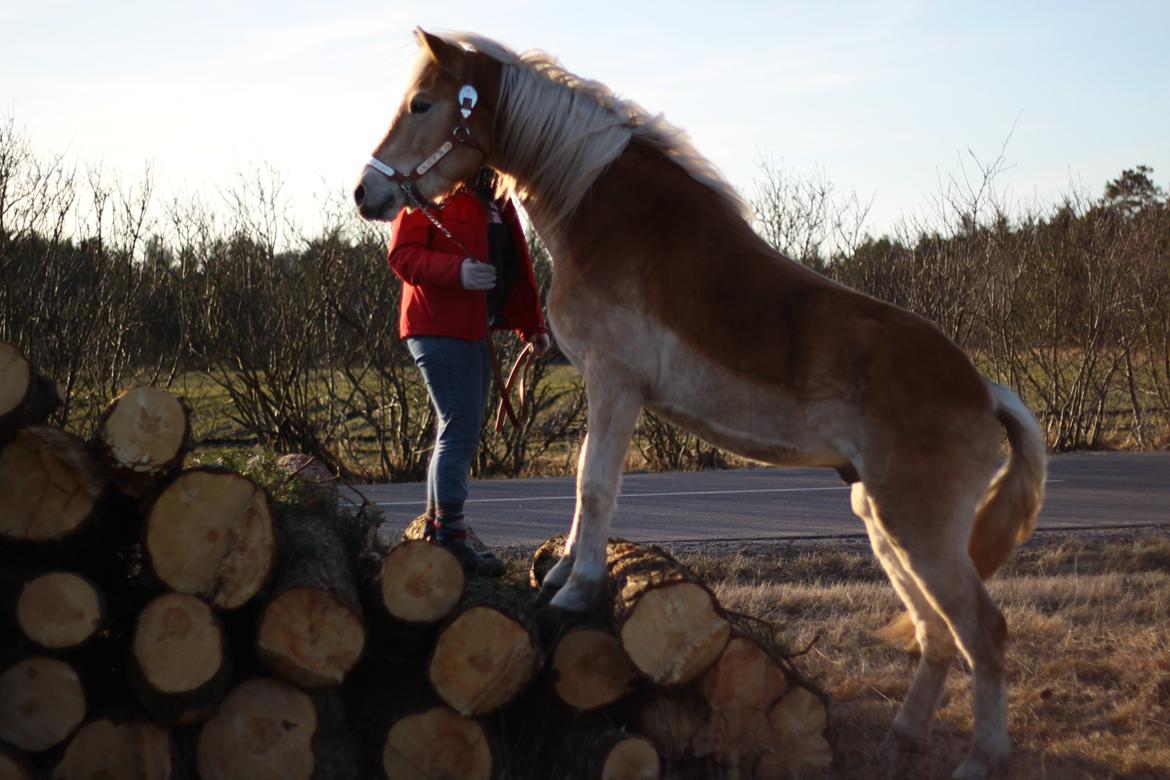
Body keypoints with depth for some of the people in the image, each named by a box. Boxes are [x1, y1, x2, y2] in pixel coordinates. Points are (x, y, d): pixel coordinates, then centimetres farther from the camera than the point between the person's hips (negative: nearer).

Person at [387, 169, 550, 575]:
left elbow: (513, 265, 24)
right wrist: (457, 270, -31)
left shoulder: (493, 200, 18)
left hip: (476, 329, 9)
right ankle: (451, 540, -9)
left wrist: (531, 325, 23)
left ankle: (435, 530, 22)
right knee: (460, 430, -12)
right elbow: (402, 254, -17)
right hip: (438, 326, -9)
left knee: (461, 430, 13)